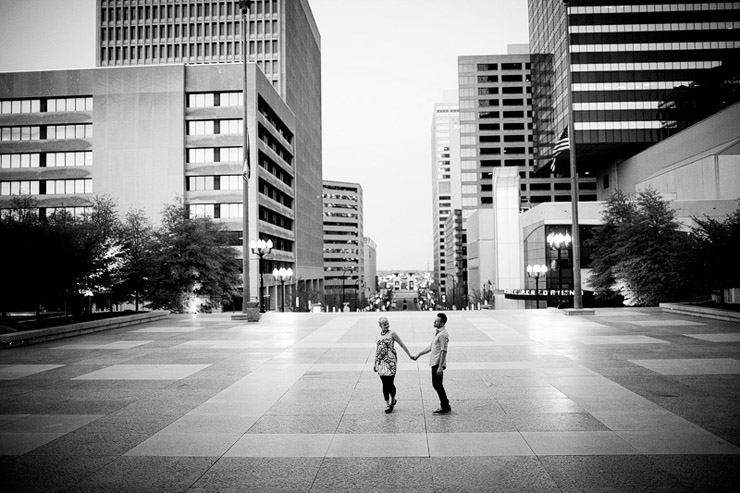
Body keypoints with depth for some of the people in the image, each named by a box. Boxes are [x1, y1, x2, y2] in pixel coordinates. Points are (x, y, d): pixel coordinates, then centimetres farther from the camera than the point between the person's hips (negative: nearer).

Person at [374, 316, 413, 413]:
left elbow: (402, 345, 1)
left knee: (390, 383, -3)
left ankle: (393, 400, 22)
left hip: (390, 362, -4)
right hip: (381, 362, 4)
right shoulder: (379, 335, 11)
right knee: (385, 384, 5)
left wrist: (410, 355, 1)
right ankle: (387, 405, 13)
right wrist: (375, 363, 17)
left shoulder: (392, 334, -3)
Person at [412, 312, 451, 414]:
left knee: (437, 385, -4)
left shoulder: (443, 334, -17)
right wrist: (417, 355, 21)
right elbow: (430, 347, 21)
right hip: (434, 363, 10)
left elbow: (444, 351, -21)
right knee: (436, 385, 14)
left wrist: (440, 367, -24)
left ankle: (445, 407, 6)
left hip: (438, 364, -10)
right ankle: (444, 405, 23)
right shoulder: (437, 332, 15)